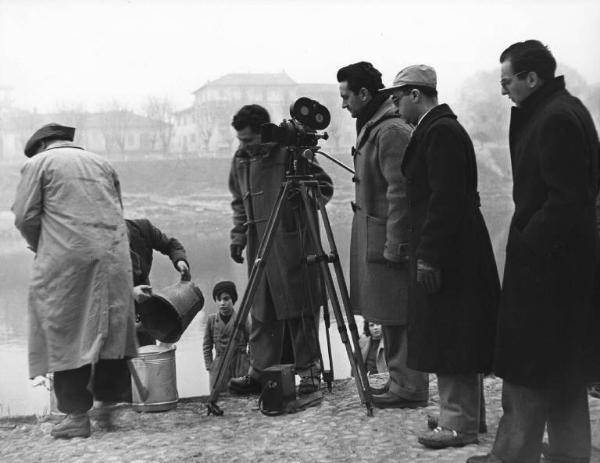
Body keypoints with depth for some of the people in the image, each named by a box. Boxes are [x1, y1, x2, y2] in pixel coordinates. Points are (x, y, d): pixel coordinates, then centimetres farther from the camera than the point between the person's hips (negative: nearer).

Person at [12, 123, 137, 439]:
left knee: (65, 333, 2)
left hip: (66, 258, -4)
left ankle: (77, 415, 2)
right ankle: (107, 402, 15)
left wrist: (39, 247, 17)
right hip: (112, 256, 4)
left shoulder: (38, 163, 7)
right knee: (110, 329, 11)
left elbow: (25, 217, 1)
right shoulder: (102, 163, 19)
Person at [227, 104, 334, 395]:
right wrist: (238, 236, 12)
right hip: (259, 246, 6)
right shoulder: (241, 159, 11)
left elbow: (325, 186, -2)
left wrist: (306, 197, -19)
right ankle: (260, 371, 14)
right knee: (261, 311, 8)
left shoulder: (290, 153, -8)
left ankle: (309, 370, 7)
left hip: (293, 243, -6)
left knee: (299, 307, -2)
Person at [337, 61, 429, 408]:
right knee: (389, 315, 14)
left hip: (389, 238, -10)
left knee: (398, 315, -4)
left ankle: (409, 390, 4)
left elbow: (400, 192, -20)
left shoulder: (392, 132, -16)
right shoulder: (372, 127, 15)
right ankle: (398, 381, 23)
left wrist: (393, 245, -20)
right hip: (375, 236, 10)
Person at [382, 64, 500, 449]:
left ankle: (459, 425, 5)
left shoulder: (441, 132, -15)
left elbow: (446, 199, -22)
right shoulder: (439, 128, 15)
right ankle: (463, 415, 26)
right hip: (450, 252, 10)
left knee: (450, 340, -3)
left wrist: (430, 257, -22)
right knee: (453, 340, 16)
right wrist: (424, 251, 20)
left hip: (449, 254, -10)